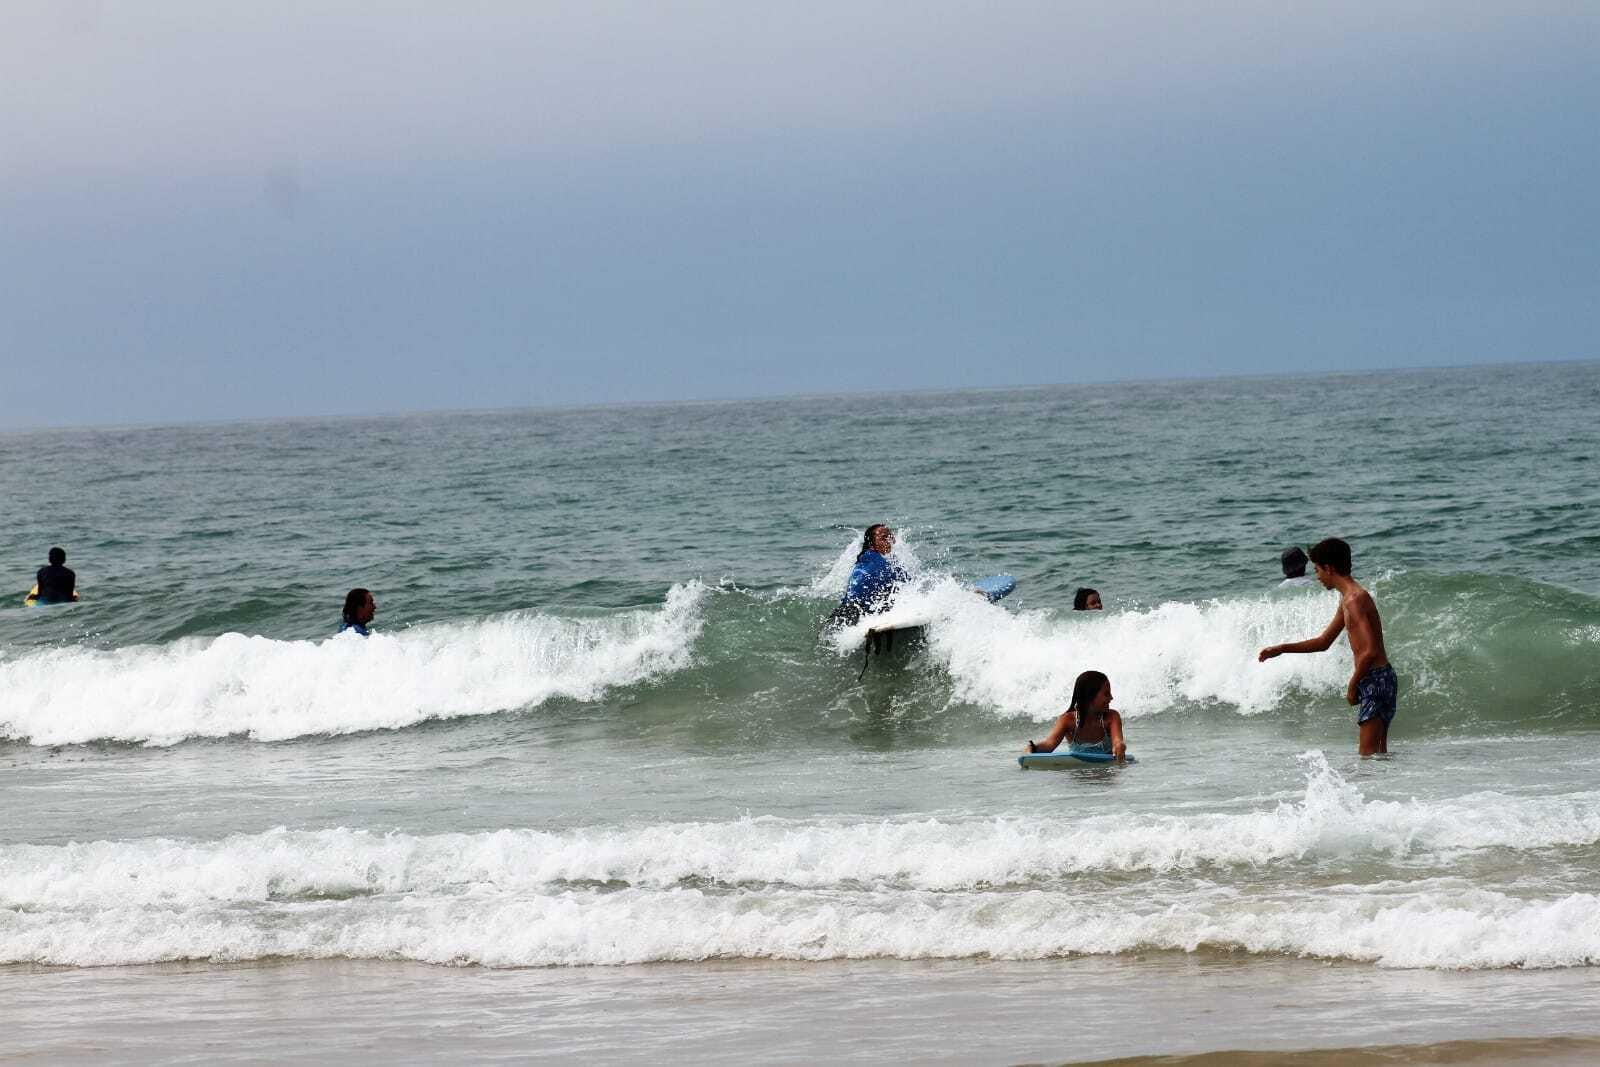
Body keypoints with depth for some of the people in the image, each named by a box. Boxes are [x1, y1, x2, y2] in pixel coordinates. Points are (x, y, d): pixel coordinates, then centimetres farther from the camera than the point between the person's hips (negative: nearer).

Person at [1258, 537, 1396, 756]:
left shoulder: (1354, 600, -17)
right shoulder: (1347, 599, 16)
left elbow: (1370, 651, -25)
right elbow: (1324, 642, 27)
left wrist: (1352, 686, -13)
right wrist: (1281, 649, 23)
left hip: (1375, 680, -11)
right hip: (1380, 680, 11)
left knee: (1368, 754, -11)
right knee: (1377, 752, 13)